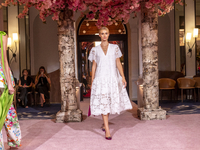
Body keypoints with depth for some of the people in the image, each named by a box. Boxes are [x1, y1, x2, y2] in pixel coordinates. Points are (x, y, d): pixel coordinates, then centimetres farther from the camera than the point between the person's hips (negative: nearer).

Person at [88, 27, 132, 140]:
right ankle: (107, 131, -5)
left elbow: (118, 63, 5)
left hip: (113, 79, 1)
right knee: (103, 104, -7)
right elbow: (94, 66, 7)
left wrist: (123, 78, -4)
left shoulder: (115, 48, 7)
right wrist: (92, 82, 3)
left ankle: (105, 124, 34)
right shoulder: (95, 50, 6)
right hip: (100, 79, -1)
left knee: (111, 103, 8)